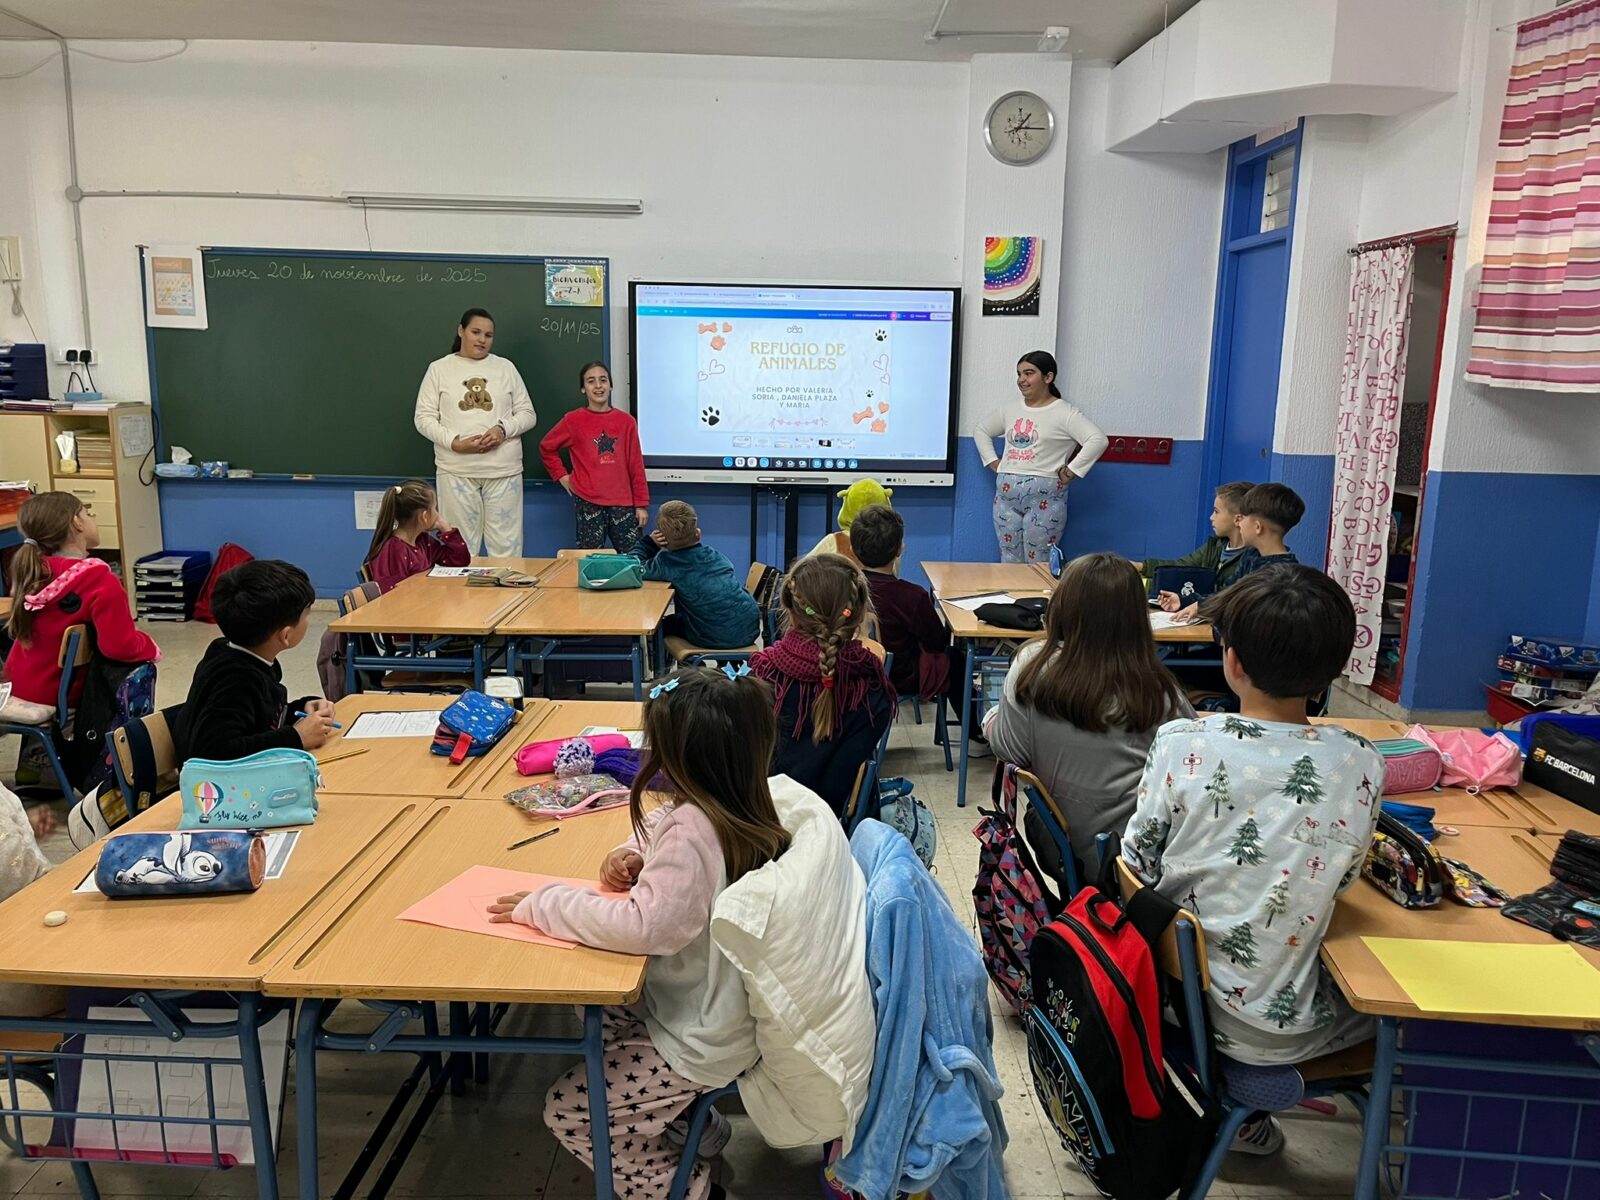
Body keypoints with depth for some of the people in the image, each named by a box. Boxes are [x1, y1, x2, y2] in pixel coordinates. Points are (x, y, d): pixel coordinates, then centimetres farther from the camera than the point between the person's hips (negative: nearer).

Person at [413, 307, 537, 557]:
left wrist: (503, 429, -12)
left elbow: (527, 414, 8)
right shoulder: (439, 369, 6)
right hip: (456, 470, -1)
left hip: (503, 470, 1)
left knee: (506, 546, 1)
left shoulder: (505, 367, 10)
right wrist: (455, 442, -14)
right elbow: (424, 418, 2)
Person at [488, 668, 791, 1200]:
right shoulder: (739, 802, -5)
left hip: (701, 1039, -9)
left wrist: (543, 904, -25)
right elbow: (662, 826, 14)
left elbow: (645, 927, -37)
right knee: (595, 1011, 28)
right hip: (719, 1004, 9)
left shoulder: (692, 830, -32)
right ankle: (693, 1123, 33)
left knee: (567, 1111, 4)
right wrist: (635, 854, -6)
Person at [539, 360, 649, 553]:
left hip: (622, 503, 1)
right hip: (588, 503, -1)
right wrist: (562, 476, 6)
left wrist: (641, 504, 3)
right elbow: (546, 448, 14)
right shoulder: (573, 420, 2)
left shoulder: (626, 421, 5)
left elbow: (636, 466, 5)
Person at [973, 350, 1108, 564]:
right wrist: (993, 462, 12)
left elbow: (1098, 440, -16)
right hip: (1006, 494, 6)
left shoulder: (1064, 412, -6)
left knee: (1038, 565, -4)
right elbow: (981, 430, 25)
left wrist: (1071, 471, -15)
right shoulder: (1010, 408, 12)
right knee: (1009, 562, 9)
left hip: (1044, 497, -6)